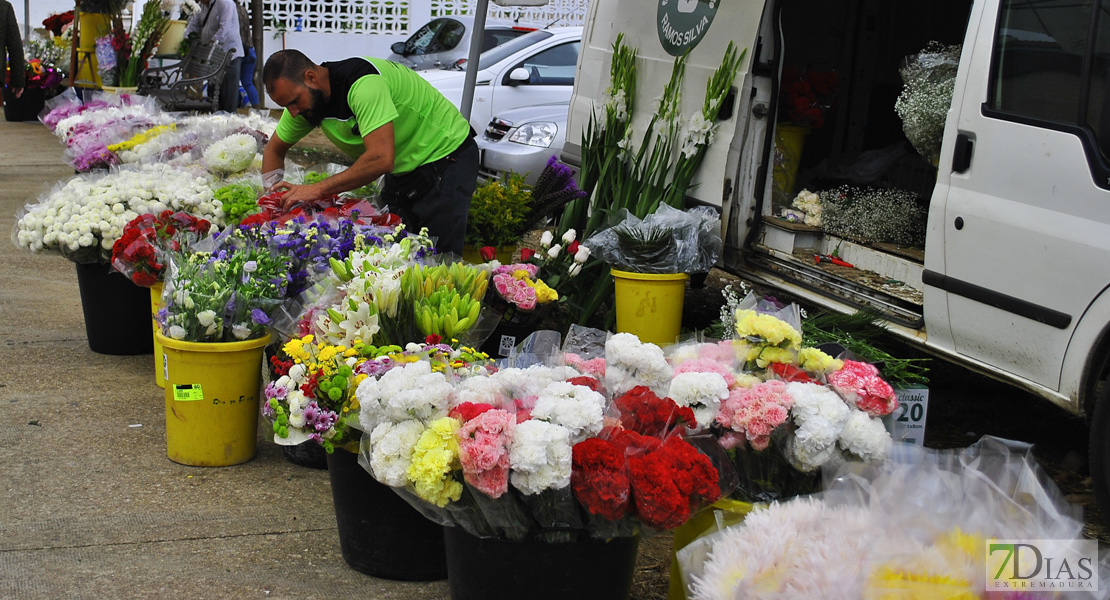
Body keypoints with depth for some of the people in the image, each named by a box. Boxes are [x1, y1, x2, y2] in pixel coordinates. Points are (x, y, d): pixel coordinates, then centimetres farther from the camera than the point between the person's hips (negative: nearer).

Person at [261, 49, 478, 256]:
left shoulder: (362, 83, -32)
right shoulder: (307, 97, -5)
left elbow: (381, 159, -40)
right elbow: (274, 149, 10)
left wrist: (318, 189, -35)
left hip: (446, 157, -8)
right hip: (402, 169, 8)